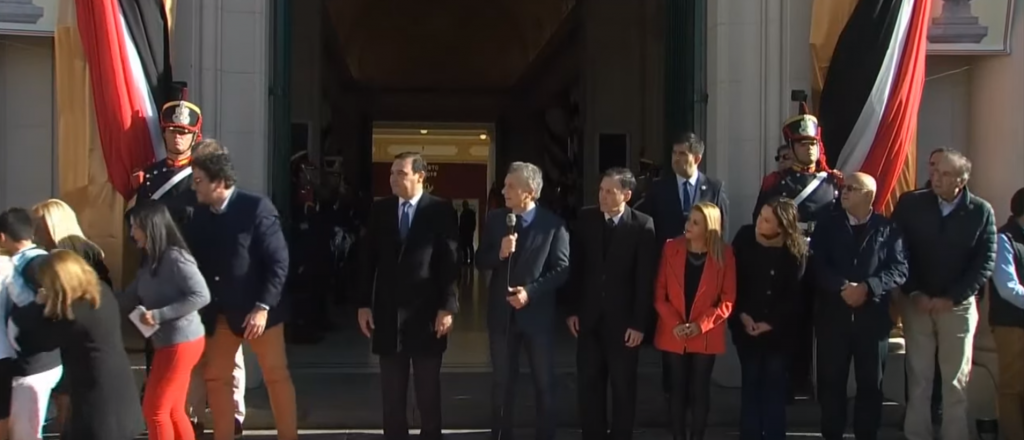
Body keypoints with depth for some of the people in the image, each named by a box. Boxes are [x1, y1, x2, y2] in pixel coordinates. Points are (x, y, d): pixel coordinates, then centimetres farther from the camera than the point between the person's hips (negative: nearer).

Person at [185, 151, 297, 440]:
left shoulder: (256, 208, -14)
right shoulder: (200, 215, 4)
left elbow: (279, 262, -15)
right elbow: (197, 261, 8)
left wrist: (263, 307, -19)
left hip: (256, 310, -5)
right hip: (218, 313, 6)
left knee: (276, 377, 5)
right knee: (216, 379, 10)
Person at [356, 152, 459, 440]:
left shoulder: (441, 210, -4)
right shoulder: (380, 209, 6)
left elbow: (450, 262, -6)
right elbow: (369, 260, 7)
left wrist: (447, 307, -10)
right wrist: (364, 304, 2)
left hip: (426, 312, -3)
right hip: (388, 311, 3)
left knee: (428, 391, 9)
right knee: (392, 392, 9)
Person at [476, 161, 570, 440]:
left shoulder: (553, 224, -8)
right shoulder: (494, 219, 2)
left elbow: (562, 269, -9)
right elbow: (480, 262, 3)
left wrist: (530, 291, -18)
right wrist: (499, 253, -18)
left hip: (538, 313, -2)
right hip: (502, 312, 3)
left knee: (544, 383, 9)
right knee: (502, 381, 12)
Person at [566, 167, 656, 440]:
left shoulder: (642, 225, -9)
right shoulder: (586, 218, 0)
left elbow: (645, 279, -10)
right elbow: (575, 267, 4)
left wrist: (639, 323, -12)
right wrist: (572, 309, 1)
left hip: (623, 319, -3)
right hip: (589, 316, 3)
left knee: (623, 386, 9)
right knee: (589, 383, 10)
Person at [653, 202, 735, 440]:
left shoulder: (724, 254, -7)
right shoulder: (671, 248, -4)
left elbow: (728, 300, -5)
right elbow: (660, 292, -2)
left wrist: (701, 325, -15)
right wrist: (674, 324, -13)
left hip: (706, 336, -1)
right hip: (673, 335, 1)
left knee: (700, 390, 6)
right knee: (678, 389, 8)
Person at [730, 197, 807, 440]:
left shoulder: (796, 249, -11)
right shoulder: (745, 236, -9)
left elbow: (795, 293, -7)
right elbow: (733, 279, -3)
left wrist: (771, 323, -11)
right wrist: (741, 315, -9)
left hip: (778, 327, -1)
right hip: (746, 324, 1)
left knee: (775, 383, 3)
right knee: (750, 381, 5)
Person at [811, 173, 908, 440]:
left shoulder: (888, 229, 4)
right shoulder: (827, 226, 7)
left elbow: (900, 269, -6)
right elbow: (817, 266, -4)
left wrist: (868, 287, -20)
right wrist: (842, 287, -20)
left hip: (872, 316, -1)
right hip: (833, 315, 1)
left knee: (871, 383, 8)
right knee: (831, 382, 5)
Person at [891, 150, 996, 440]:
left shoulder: (981, 211, -3)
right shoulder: (910, 203, -3)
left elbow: (986, 262, -5)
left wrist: (952, 298, -12)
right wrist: (914, 293, -10)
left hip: (958, 305, 0)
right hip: (916, 302, 0)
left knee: (956, 381, 6)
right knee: (918, 378, 5)